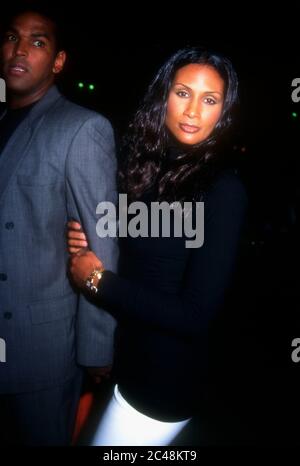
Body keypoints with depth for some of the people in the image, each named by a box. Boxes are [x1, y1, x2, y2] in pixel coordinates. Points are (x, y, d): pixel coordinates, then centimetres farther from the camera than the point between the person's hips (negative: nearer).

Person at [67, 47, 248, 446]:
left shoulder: (223, 189, -21)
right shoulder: (149, 162, 0)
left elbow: (196, 315, -23)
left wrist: (97, 280, -18)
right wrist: (86, 243, -9)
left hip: (164, 378, -7)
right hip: (125, 355, 7)